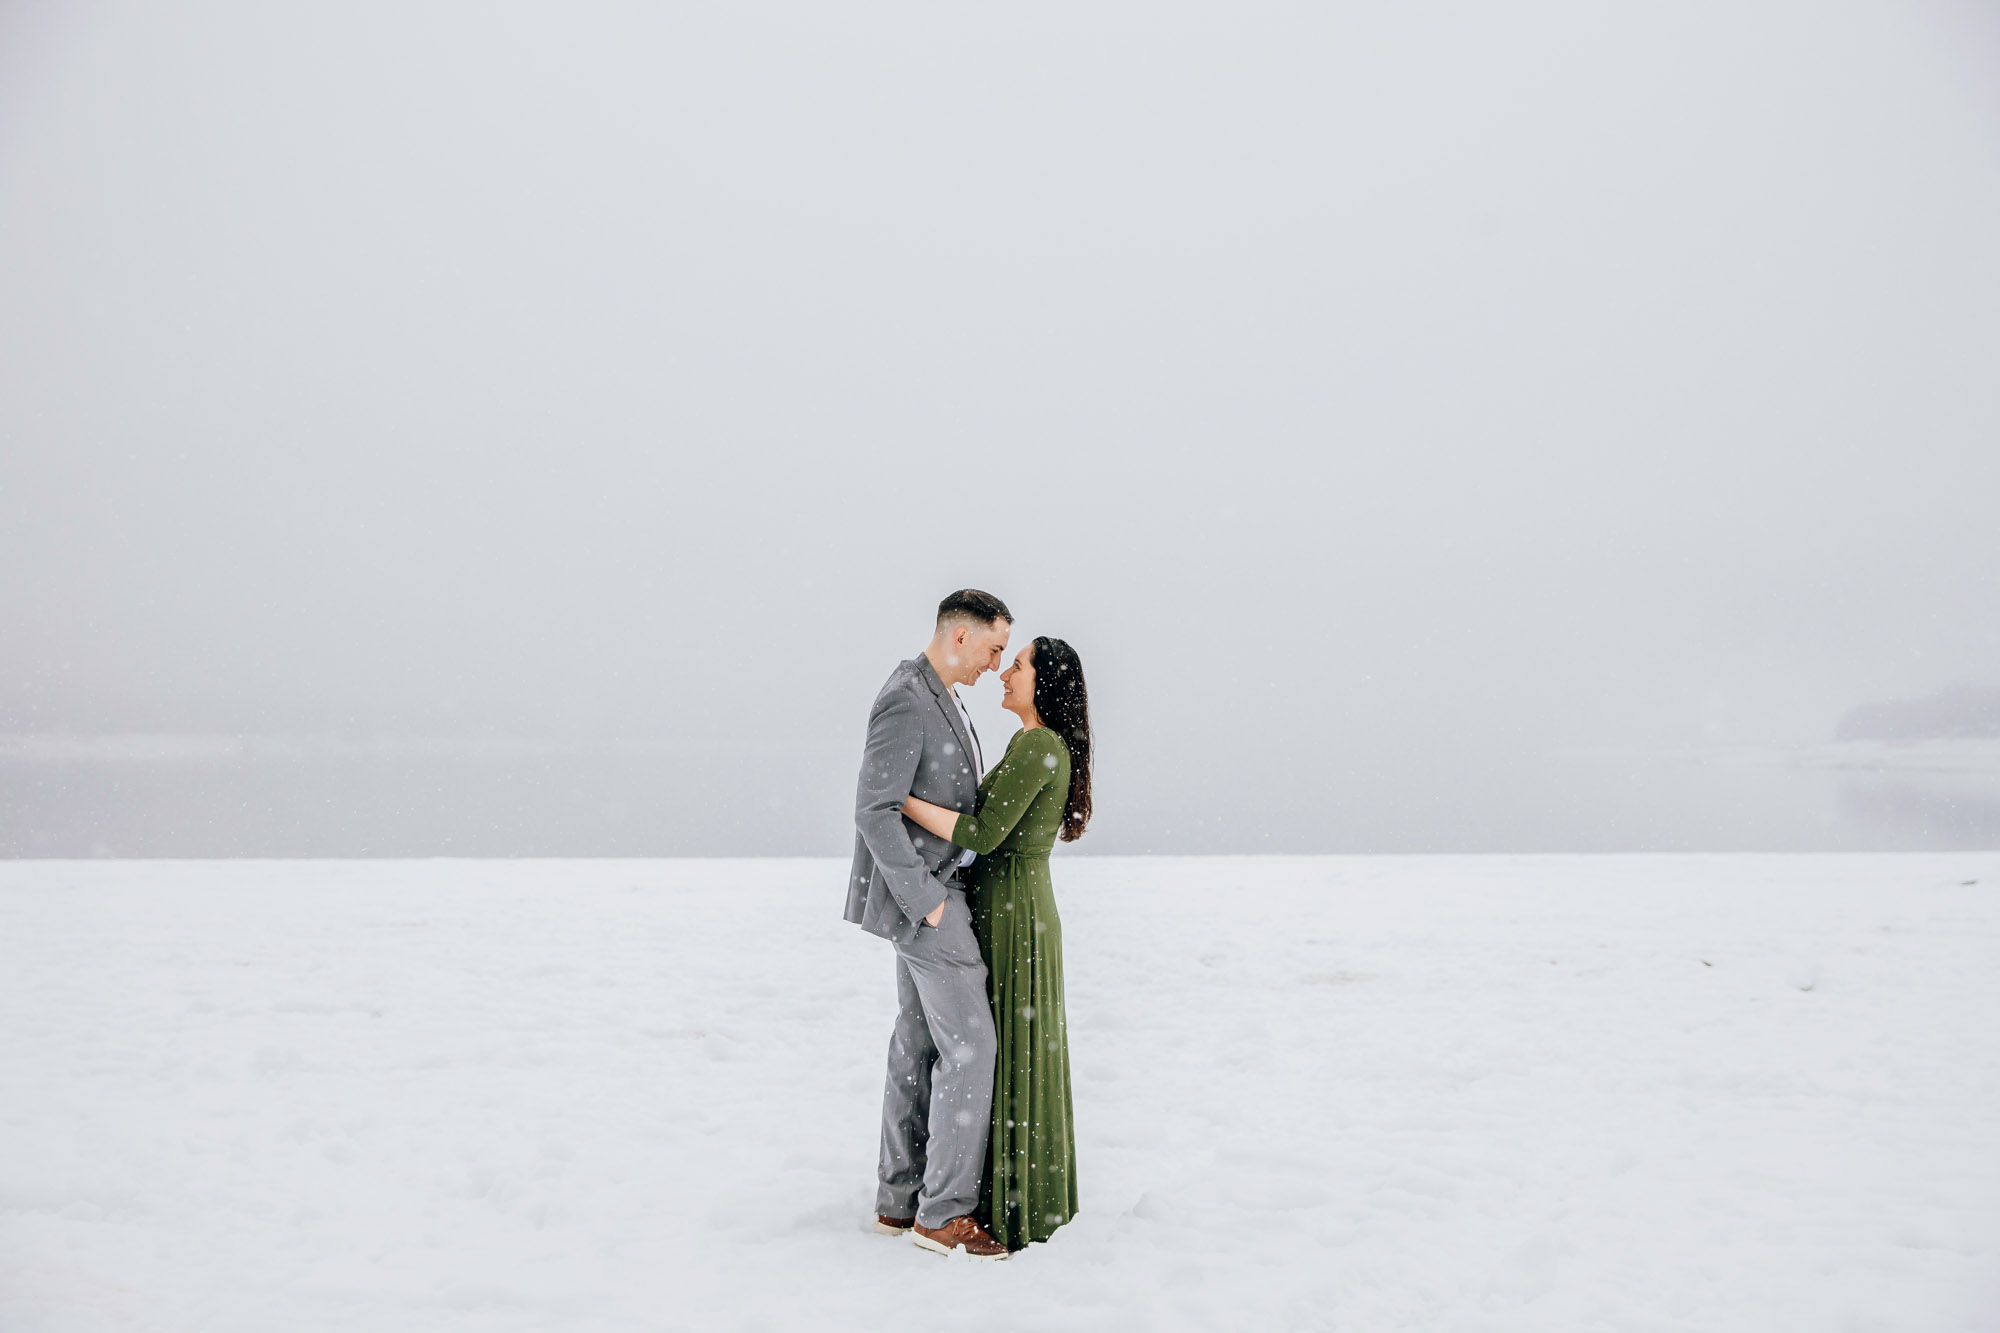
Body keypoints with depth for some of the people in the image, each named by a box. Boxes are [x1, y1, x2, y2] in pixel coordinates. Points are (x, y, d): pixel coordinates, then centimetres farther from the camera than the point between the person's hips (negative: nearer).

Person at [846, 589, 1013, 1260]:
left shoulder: (935, 696, 14)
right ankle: (944, 1213, -1)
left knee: (918, 1044, 12)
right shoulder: (904, 703, -20)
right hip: (922, 898, -11)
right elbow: (874, 812, -25)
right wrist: (926, 900, -22)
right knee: (969, 1045, -8)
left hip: (932, 890, 11)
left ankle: (900, 1201, 19)